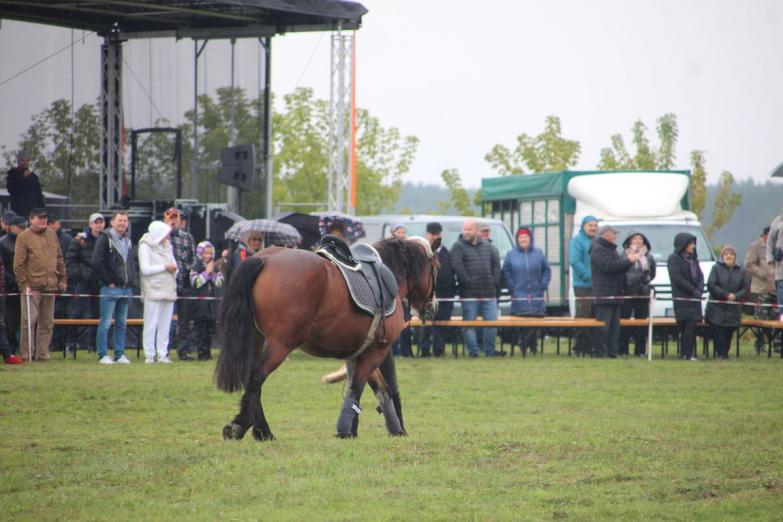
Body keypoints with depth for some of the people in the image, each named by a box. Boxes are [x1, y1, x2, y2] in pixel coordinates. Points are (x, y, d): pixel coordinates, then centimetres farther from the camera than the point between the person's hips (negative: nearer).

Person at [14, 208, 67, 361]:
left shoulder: (52, 235, 13)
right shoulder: (24, 237, -4)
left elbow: (60, 259, 20)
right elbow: (18, 264, -7)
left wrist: (62, 279, 13)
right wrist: (24, 284, -12)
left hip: (50, 286, 5)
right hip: (31, 288, -5)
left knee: (47, 322, 7)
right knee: (29, 321, -6)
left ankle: (42, 353, 12)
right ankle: (27, 354, -1)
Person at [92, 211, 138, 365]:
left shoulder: (128, 241, 16)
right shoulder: (105, 239, -6)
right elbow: (97, 263, -13)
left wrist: (132, 280, 12)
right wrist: (108, 281, -13)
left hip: (126, 288, 7)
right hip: (111, 288, -7)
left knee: (122, 324, 10)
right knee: (105, 323, -5)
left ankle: (120, 354, 14)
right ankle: (103, 355, -3)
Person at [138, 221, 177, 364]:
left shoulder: (167, 246, 18)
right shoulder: (145, 246, -3)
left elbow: (173, 264, 17)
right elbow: (145, 269, -12)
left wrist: (174, 269, -6)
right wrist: (165, 267, -10)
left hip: (168, 290, 6)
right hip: (153, 290, -6)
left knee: (165, 324, 4)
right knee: (151, 324, -7)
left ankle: (162, 354, 7)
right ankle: (149, 355, -4)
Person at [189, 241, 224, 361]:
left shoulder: (215, 268, 10)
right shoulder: (195, 269, -2)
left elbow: (220, 283, 3)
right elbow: (195, 283, -14)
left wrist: (213, 273, -10)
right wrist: (206, 272, -14)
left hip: (212, 303, 4)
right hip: (200, 302, -4)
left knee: (211, 329, 7)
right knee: (200, 329, -4)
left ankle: (208, 352, 13)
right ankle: (201, 352, -3)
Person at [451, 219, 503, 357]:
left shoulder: (487, 247, 14)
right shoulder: (458, 247, -2)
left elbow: (496, 264, 17)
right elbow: (457, 266, -13)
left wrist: (495, 281, 4)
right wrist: (468, 282, -16)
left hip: (489, 293, 4)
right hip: (469, 293, -4)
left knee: (492, 322, 3)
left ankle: (489, 350, 10)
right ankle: (473, 350, 4)